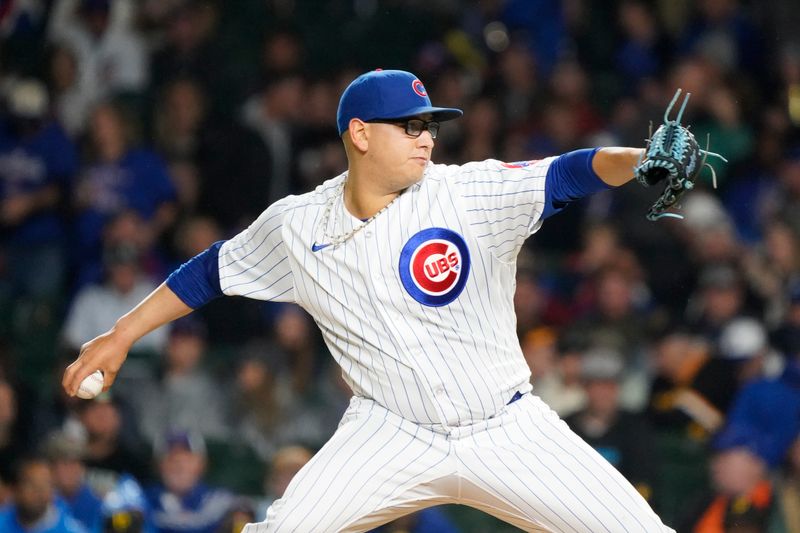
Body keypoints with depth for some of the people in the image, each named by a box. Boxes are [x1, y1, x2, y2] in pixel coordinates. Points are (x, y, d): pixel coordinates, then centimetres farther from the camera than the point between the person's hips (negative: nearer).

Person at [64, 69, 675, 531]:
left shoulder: (468, 193, -11)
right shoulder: (297, 225, -2)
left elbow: (569, 174, -24)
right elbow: (213, 270, 12)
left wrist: (642, 159, -43)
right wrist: (120, 335, 14)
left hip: (507, 432, 0)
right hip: (391, 436, 1)